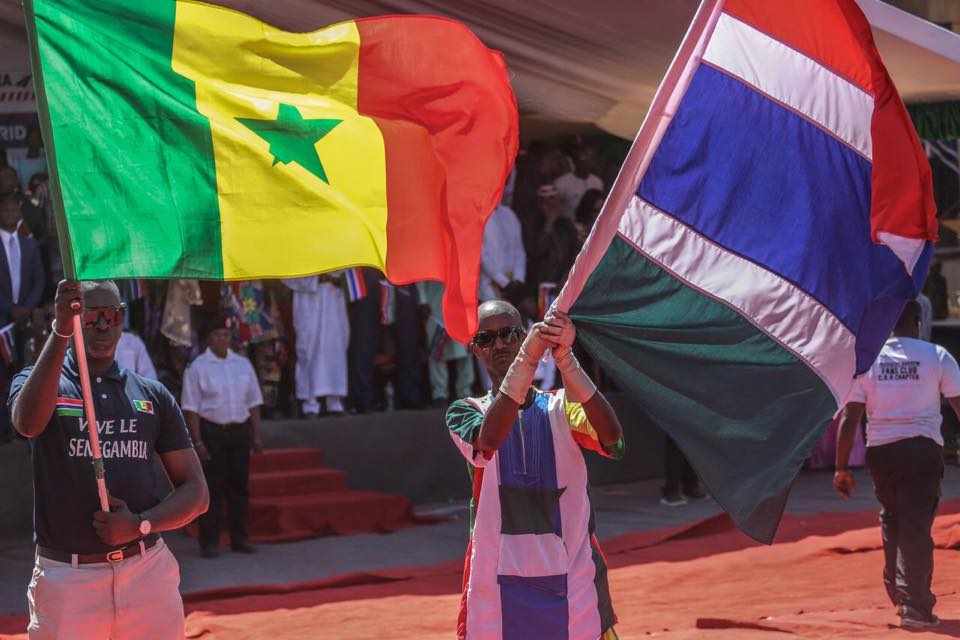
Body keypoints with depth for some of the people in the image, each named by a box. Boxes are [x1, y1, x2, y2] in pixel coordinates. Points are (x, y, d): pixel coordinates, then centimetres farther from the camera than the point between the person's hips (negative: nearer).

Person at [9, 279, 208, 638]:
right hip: (65, 578, -3)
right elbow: (27, 422, -22)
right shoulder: (37, 380, 4)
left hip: (147, 571, 3)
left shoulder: (153, 395, 12)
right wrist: (61, 332, -33)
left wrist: (141, 525, -9)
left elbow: (196, 493, 10)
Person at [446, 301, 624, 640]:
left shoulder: (562, 407, 6)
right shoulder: (465, 412, 5)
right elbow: (488, 439, -20)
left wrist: (565, 359, -30)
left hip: (573, 585, 0)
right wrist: (527, 358, -31)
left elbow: (611, 435, -17)